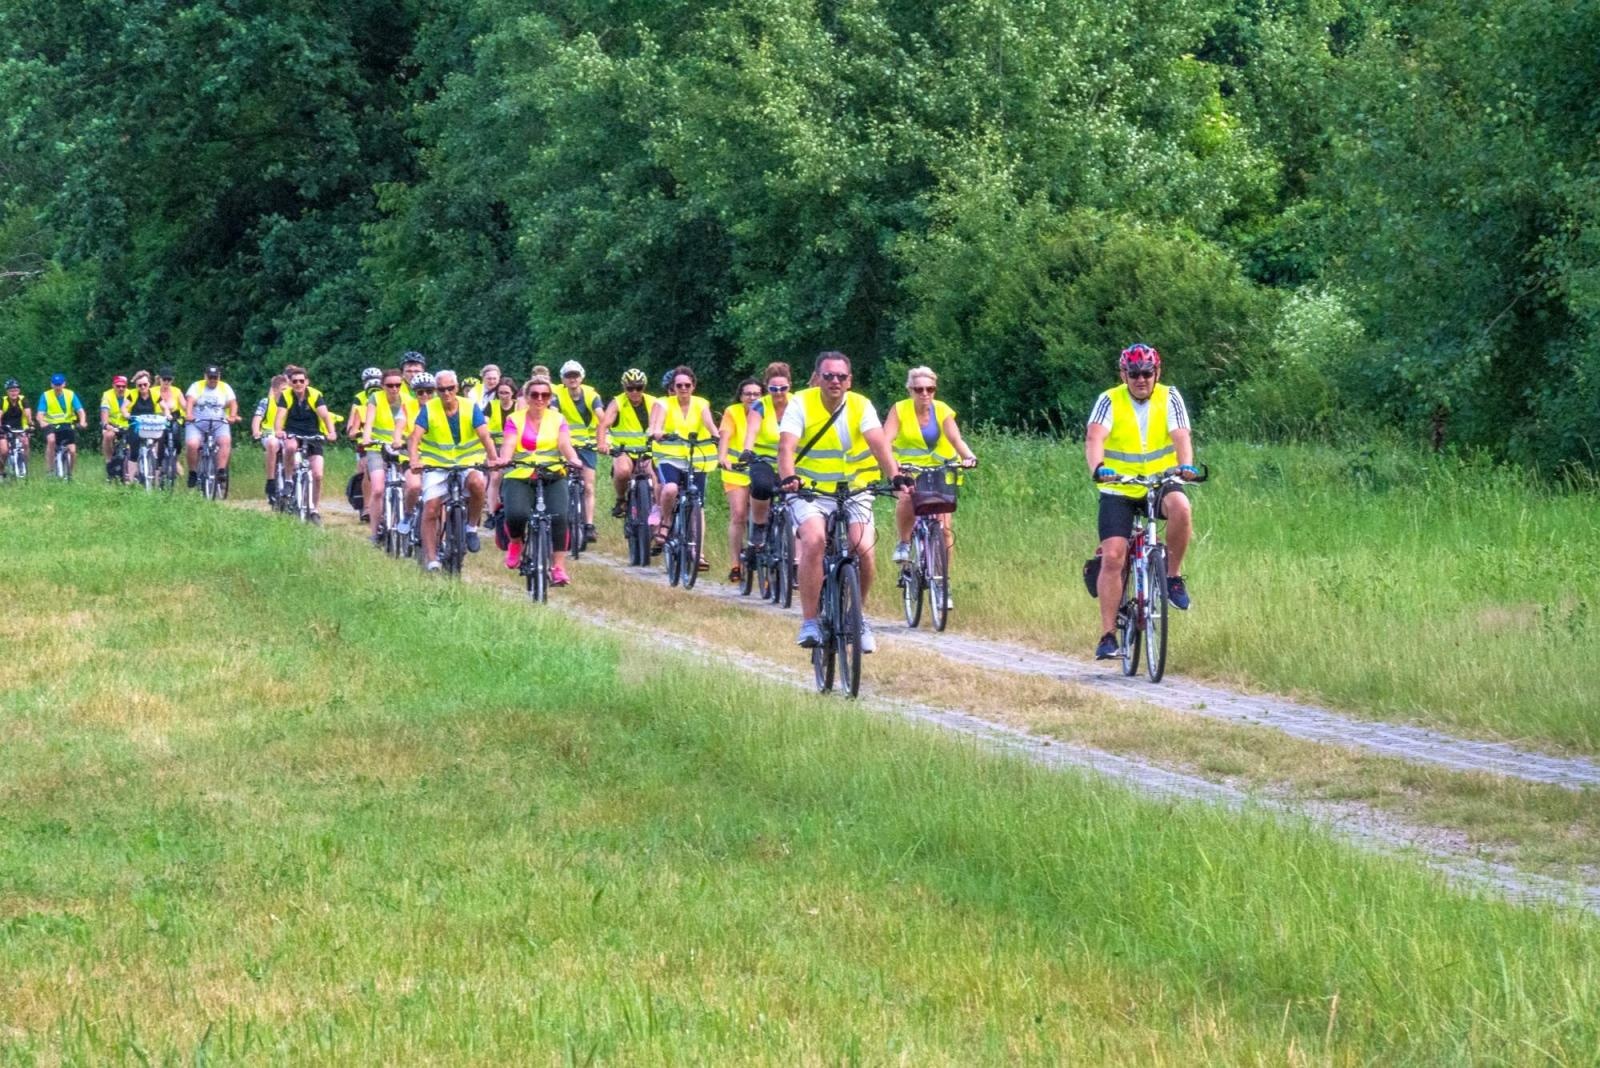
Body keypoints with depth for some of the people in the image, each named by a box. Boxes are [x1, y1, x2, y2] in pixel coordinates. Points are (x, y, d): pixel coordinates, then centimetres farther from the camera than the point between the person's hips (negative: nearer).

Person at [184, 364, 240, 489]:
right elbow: (190, 401, -10)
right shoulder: (197, 386, 5)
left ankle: (221, 471, -29)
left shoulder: (225, 388, 10)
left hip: (219, 424, 1)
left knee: (226, 441, -29)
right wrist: (188, 414, -29)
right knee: (191, 444, -25)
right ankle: (193, 473, -6)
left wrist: (233, 416, -19)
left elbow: (233, 403, 1)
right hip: (197, 423, -1)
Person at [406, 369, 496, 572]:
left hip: (467, 463, -1)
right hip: (436, 466, 1)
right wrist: (414, 460, -34)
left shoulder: (470, 408, -5)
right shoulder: (428, 409, -5)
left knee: (476, 482, -33)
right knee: (430, 510, -11)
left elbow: (484, 435, -15)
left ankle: (472, 527, -11)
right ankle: (431, 560, -4)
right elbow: (415, 437, -15)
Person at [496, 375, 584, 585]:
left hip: (553, 477, 1)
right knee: (516, 514, -27)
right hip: (520, 476, -1)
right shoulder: (515, 419, 7)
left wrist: (574, 460, -27)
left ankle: (559, 568, -16)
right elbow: (509, 444, -8)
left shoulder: (557, 419, 10)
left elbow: (565, 444, -6)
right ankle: (515, 542, 8)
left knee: (559, 517, -23)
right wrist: (504, 459, -31)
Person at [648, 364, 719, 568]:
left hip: (696, 461, 2)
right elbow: (657, 422, -21)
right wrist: (656, 433, -45)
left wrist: (716, 436, -38)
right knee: (670, 489, -32)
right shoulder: (664, 404, -2)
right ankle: (664, 524, -6)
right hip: (670, 458, -2)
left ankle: (699, 554, 4)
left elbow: (708, 422, -16)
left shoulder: (701, 405, 2)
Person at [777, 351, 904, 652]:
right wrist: (788, 478, -41)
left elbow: (879, 444, -19)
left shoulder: (861, 406, -4)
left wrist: (895, 477, -37)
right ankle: (809, 622, -22)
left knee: (864, 550, -17)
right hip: (809, 492, -2)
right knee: (814, 540, -30)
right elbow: (786, 446, -21)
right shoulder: (801, 404, -8)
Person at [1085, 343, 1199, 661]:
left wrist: (1186, 466, -39)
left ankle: (1173, 575, -13)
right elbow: (1094, 438, -23)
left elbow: (1181, 436, -18)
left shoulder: (1169, 398, -4)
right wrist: (1098, 468, -44)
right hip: (1119, 491, 0)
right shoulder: (1110, 401, -8)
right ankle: (1108, 636, -8)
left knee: (1180, 506, -33)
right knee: (1112, 556, -12)